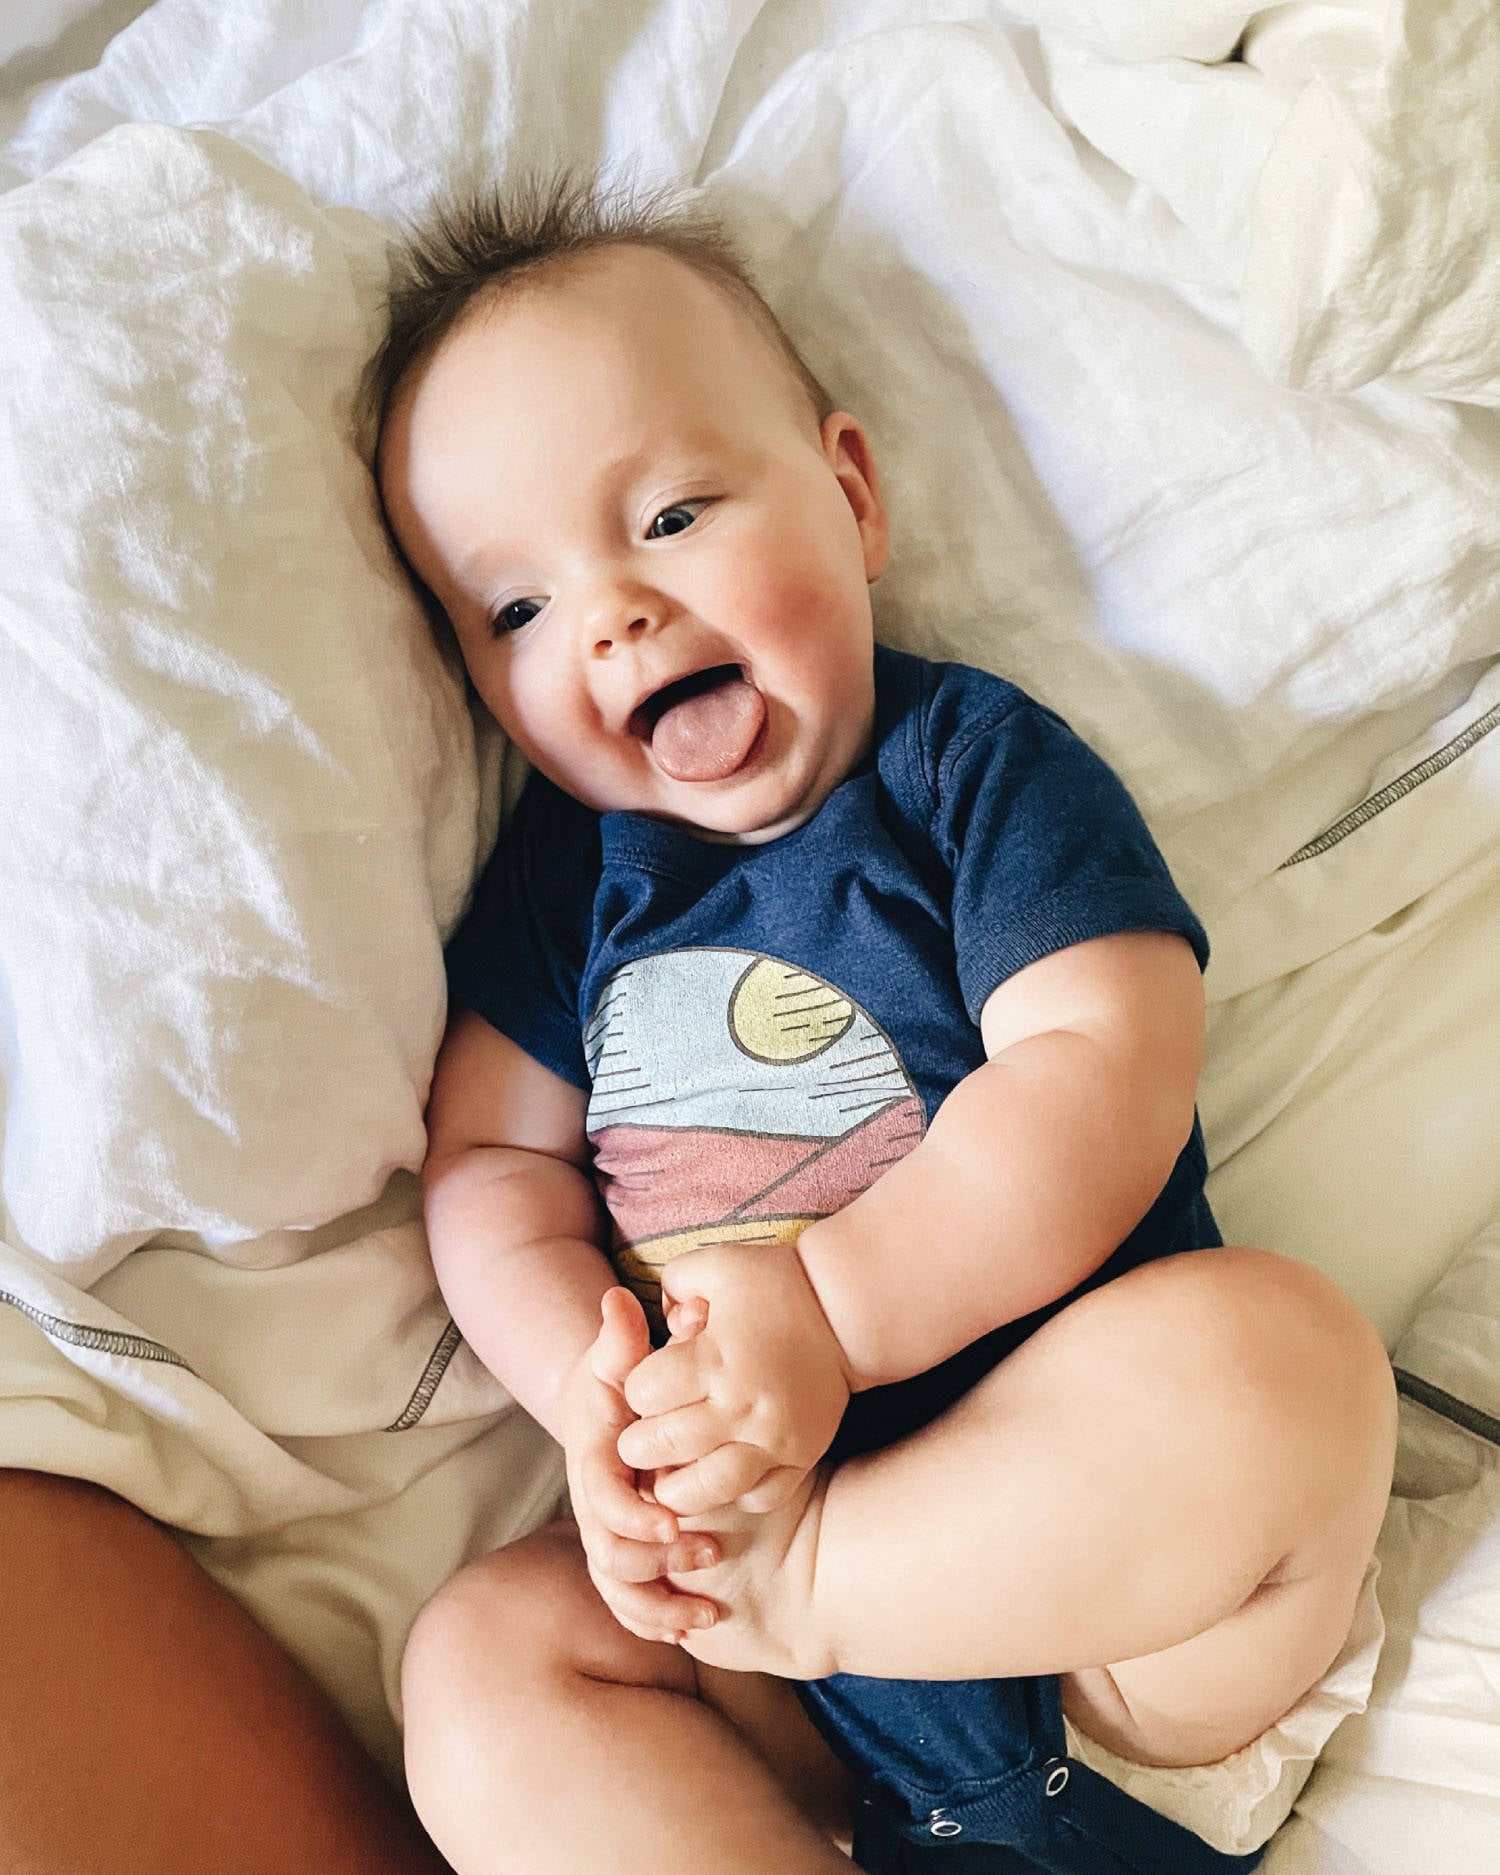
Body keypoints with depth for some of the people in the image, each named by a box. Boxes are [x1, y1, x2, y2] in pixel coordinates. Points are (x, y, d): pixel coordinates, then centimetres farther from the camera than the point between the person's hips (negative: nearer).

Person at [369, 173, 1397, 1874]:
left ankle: (795, 1589, -17)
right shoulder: (566, 870, 10)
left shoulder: (974, 762, -4)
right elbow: (489, 1159, 5)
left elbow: (1106, 1073, -16)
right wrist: (590, 1384, -14)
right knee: (480, 1661, -15)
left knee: (1275, 1350, -31)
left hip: (1088, 1498, -3)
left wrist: (820, 1306, -25)